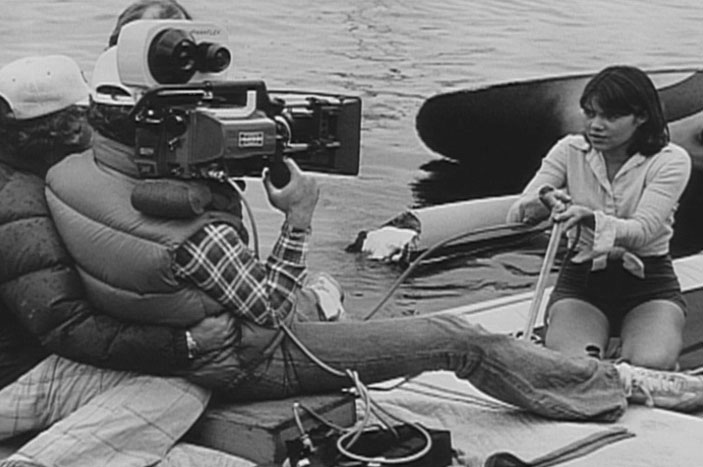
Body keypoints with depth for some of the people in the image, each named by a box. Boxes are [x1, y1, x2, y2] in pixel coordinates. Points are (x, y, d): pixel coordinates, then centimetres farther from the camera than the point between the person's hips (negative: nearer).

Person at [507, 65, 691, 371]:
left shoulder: (670, 161, -9)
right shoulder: (570, 151, -1)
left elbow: (642, 231, -24)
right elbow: (514, 216, -11)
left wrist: (589, 217, -45)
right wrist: (541, 205, -36)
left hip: (649, 284, -1)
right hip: (580, 280, 1)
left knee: (650, 367, -28)